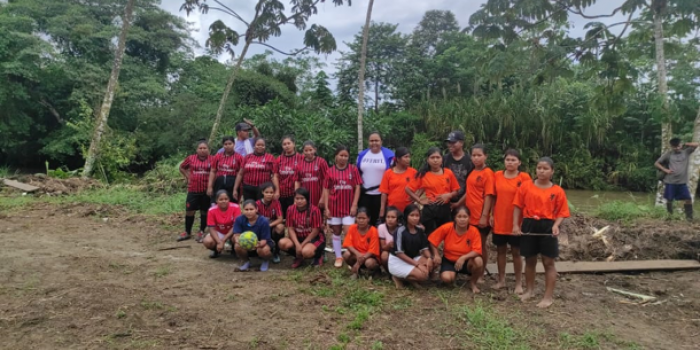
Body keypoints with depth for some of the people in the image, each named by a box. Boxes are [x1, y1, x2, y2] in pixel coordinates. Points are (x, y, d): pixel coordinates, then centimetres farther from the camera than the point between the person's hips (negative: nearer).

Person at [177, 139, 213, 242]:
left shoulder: (212, 159, -5)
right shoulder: (190, 158, 2)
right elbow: (182, 167, 17)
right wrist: (188, 177, 7)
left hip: (206, 190, -2)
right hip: (193, 190, 2)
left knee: (204, 212, 8)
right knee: (189, 211, 6)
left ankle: (201, 232, 22)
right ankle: (187, 232, 22)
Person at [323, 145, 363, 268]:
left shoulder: (353, 169, -2)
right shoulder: (330, 171, -1)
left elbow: (357, 188, -2)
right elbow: (326, 190, 1)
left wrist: (354, 205, -8)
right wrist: (326, 208, -3)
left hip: (349, 206, -2)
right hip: (334, 206, 2)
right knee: (336, 232, 10)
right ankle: (338, 257, 22)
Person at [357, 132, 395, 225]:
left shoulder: (389, 155, -5)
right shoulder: (362, 155, 9)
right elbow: (357, 173, 17)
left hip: (381, 194, -4)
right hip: (365, 194, 4)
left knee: (378, 220, 4)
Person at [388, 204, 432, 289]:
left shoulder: (420, 230, 0)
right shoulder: (400, 231, -20)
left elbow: (424, 247, 4)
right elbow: (399, 253, -20)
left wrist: (429, 258, -19)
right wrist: (417, 264, -21)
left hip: (413, 258, 7)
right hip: (397, 261, -7)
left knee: (430, 265, -17)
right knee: (423, 275, -24)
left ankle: (411, 278, 0)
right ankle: (398, 277, -1)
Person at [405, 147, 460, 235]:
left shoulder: (448, 173, 2)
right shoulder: (423, 174, -2)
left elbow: (456, 191, 8)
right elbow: (408, 189, 1)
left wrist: (448, 195, -11)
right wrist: (420, 200, -5)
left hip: (444, 209, 2)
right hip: (429, 209, -1)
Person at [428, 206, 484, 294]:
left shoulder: (474, 231, -19)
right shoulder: (446, 228, -18)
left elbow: (477, 251, -22)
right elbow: (432, 241, -7)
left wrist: (463, 257, -36)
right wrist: (436, 255, -15)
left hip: (466, 261, 0)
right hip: (449, 260, 0)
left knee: (478, 261, -33)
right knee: (446, 278, -29)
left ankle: (473, 282, -1)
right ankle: (453, 275, 12)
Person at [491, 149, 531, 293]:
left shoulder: (524, 177, -7)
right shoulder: (497, 175, 3)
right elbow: (494, 197, 8)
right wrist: (492, 215, 5)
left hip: (516, 221, -3)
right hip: (499, 220, 3)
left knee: (516, 252, 6)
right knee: (501, 250, 12)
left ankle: (519, 283, 17)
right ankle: (501, 280, 23)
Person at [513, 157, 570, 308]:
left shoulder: (557, 191, -2)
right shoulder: (526, 186, 0)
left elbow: (562, 212, -1)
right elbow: (518, 206, 3)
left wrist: (556, 226, -18)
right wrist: (516, 225, -4)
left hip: (547, 227, -2)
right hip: (529, 225, 2)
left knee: (548, 262, 4)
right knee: (530, 260, 14)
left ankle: (549, 296, 15)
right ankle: (529, 290, 32)